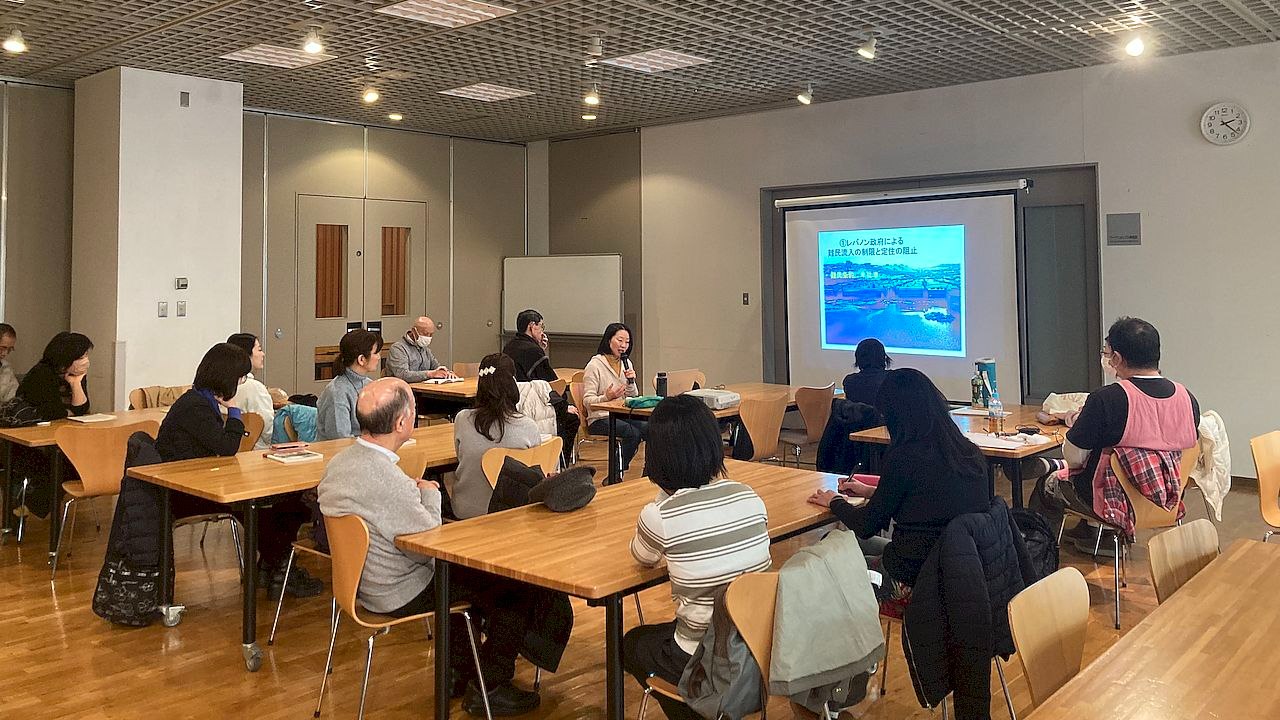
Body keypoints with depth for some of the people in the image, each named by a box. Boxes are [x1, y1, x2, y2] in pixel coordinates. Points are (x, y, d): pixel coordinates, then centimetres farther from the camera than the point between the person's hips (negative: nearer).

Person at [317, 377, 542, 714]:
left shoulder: (337, 462, -5)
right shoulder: (389, 481, -34)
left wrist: (416, 493, 5)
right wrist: (431, 496, -9)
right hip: (401, 595, -9)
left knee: (464, 570, 31)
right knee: (515, 588, 1)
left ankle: (458, 669, 37)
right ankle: (489, 689, 13)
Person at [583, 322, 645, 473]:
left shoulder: (626, 364, 15)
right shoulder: (595, 365, -6)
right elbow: (587, 400, -10)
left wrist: (631, 382, -3)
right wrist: (606, 397, -28)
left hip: (624, 415, 6)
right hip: (600, 418, -6)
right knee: (632, 433, -31)